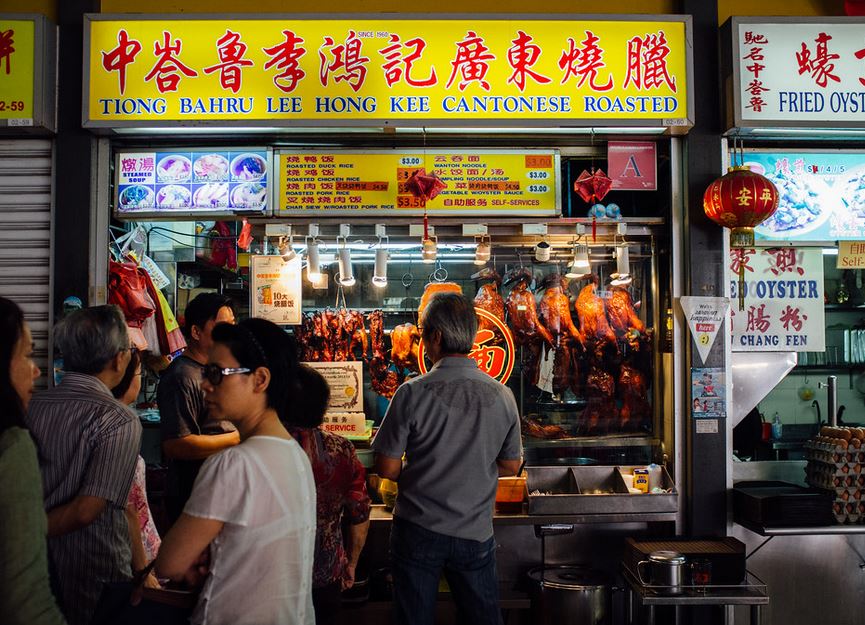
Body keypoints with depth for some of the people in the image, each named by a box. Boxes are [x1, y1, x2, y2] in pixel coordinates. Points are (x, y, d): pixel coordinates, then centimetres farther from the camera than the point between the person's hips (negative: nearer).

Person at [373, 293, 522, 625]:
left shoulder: (412, 393, -16)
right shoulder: (502, 395, -6)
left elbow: (386, 468, -10)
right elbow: (511, 466, 5)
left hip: (418, 530, -2)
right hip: (475, 534, 3)